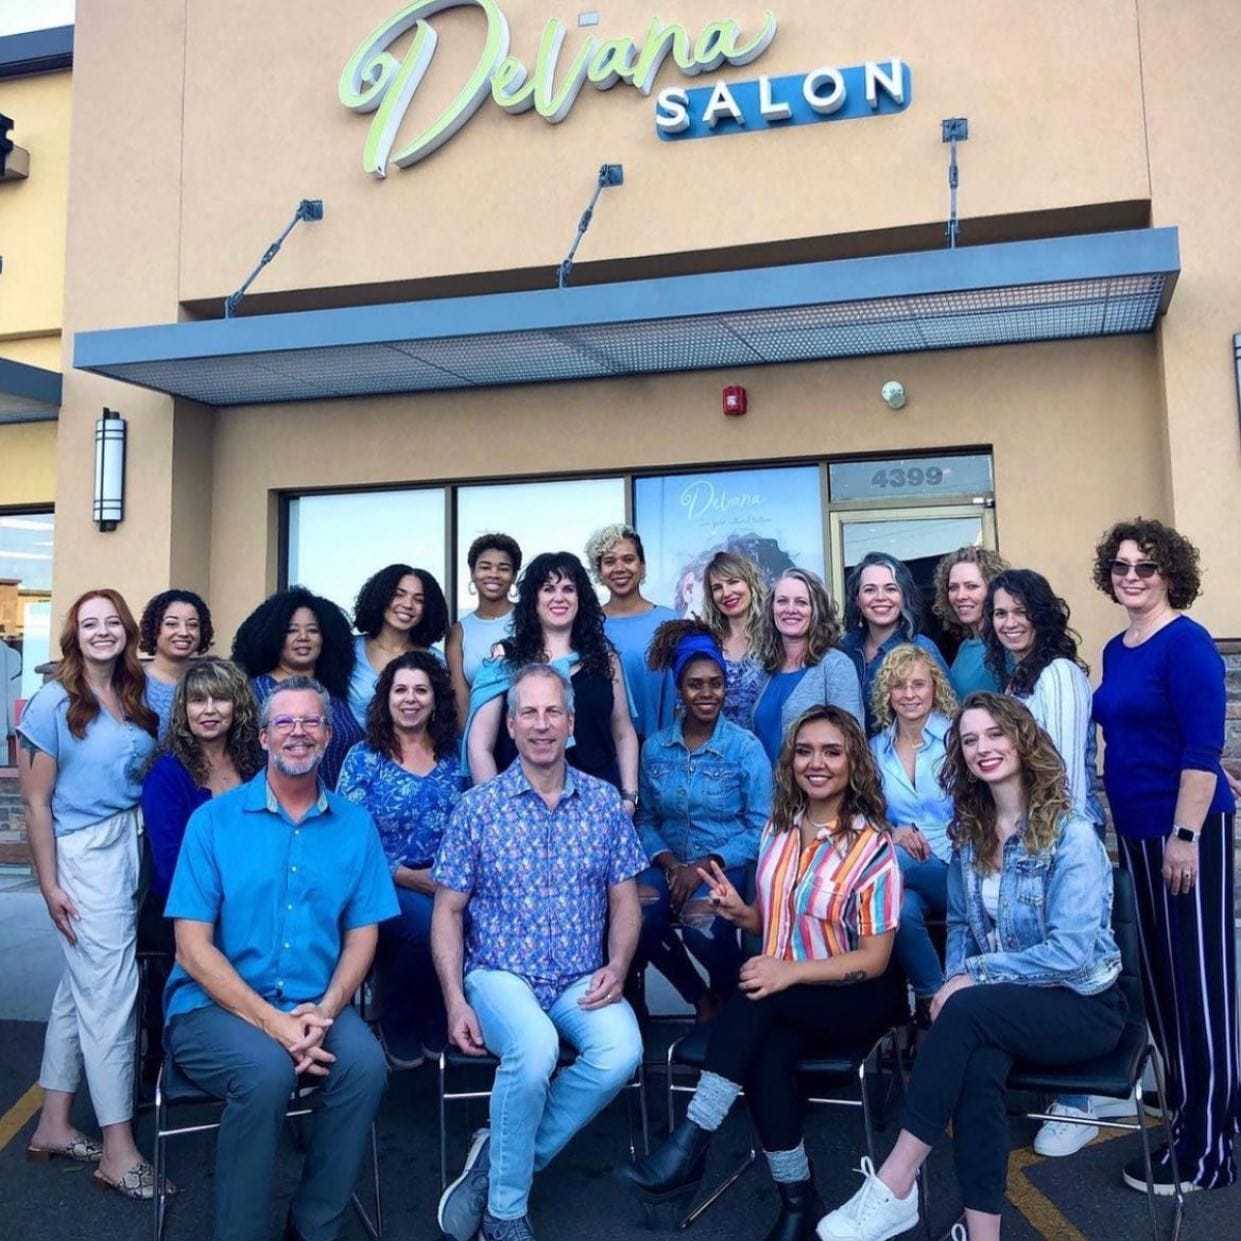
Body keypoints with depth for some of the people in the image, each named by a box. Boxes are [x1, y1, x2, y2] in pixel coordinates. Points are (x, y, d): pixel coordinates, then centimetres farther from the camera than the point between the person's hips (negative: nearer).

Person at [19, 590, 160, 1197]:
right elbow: (36, 802, -7)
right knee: (110, 993, -2)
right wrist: (49, 884, -9)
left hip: (135, 845, 6)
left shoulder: (136, 700, 8)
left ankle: (53, 1126, 28)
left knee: (80, 986, 15)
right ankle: (117, 1150, 9)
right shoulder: (54, 702, -7)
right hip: (85, 853, -6)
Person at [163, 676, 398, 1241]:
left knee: (365, 1063, -26)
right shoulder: (214, 819, -1)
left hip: (315, 1007, 2)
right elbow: (193, 947, -6)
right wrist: (273, 1022, -18)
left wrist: (325, 1011, -14)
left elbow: (362, 935, 5)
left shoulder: (355, 824, 7)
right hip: (214, 1006, -2)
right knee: (267, 1069, -32)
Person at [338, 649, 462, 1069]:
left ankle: (438, 1031, -7)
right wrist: (408, 877, -13)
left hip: (444, 882, 3)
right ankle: (399, 1035, -7)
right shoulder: (363, 759, 4)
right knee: (428, 921, -35)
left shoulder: (451, 757, 12)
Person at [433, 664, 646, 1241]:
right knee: (535, 1047, -33)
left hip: (582, 980, 2)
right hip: (500, 973, -2)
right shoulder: (478, 806, -1)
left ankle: (498, 1158, -7)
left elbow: (624, 900, 9)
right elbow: (448, 911, 2)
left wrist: (617, 967, -9)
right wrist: (456, 1002, -9)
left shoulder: (604, 801, 5)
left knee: (621, 1051, -27)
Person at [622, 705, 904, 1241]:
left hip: (859, 996, -4)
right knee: (767, 1054, -29)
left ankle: (691, 1143, -25)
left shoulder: (872, 844, -12)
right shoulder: (779, 829, 4)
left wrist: (791, 972, -27)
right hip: (787, 998, 4)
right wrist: (741, 912, -9)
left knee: (756, 1000, -32)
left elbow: (874, 958, -14)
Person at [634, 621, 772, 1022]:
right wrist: (667, 862, -10)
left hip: (727, 864, -3)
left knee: (702, 925, -33)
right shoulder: (655, 748, 7)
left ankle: (729, 998, 3)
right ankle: (701, 1000, 0)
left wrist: (706, 866, -16)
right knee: (635, 916, -27)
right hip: (671, 863, 3)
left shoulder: (745, 747, -4)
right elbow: (646, 820, 9)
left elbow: (761, 828, -7)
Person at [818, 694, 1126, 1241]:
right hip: (1002, 1008, 4)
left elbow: (1071, 952, -20)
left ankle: (894, 1186, -27)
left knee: (967, 1011, -32)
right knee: (977, 1064, -31)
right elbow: (961, 926, 14)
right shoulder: (969, 834, 6)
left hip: (1083, 1005, -4)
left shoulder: (1071, 834, -14)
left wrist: (972, 976, -18)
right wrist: (954, 983, -6)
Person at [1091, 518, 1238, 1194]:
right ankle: (1182, 1102, 32)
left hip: (1186, 831, -8)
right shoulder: (1115, 650, 11)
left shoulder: (1186, 643, -13)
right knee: (1159, 974, 16)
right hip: (1136, 830, 8)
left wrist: (1185, 835, -21)